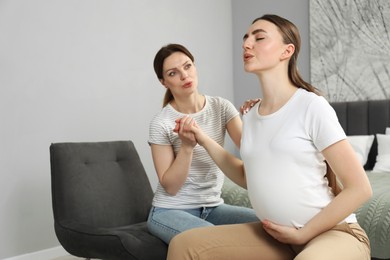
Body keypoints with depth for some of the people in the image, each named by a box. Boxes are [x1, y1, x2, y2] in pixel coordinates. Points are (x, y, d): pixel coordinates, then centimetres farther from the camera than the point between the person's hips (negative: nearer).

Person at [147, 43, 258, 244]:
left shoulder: (221, 107, -2)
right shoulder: (160, 123, -11)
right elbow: (170, 186, -13)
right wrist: (187, 145, -26)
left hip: (212, 207, 4)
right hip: (170, 211, -4)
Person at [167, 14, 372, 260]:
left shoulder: (312, 106, -12)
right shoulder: (250, 117, 7)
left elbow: (360, 188, -11)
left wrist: (303, 233, -10)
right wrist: (204, 140, 11)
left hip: (334, 232, -6)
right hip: (278, 236, 6)